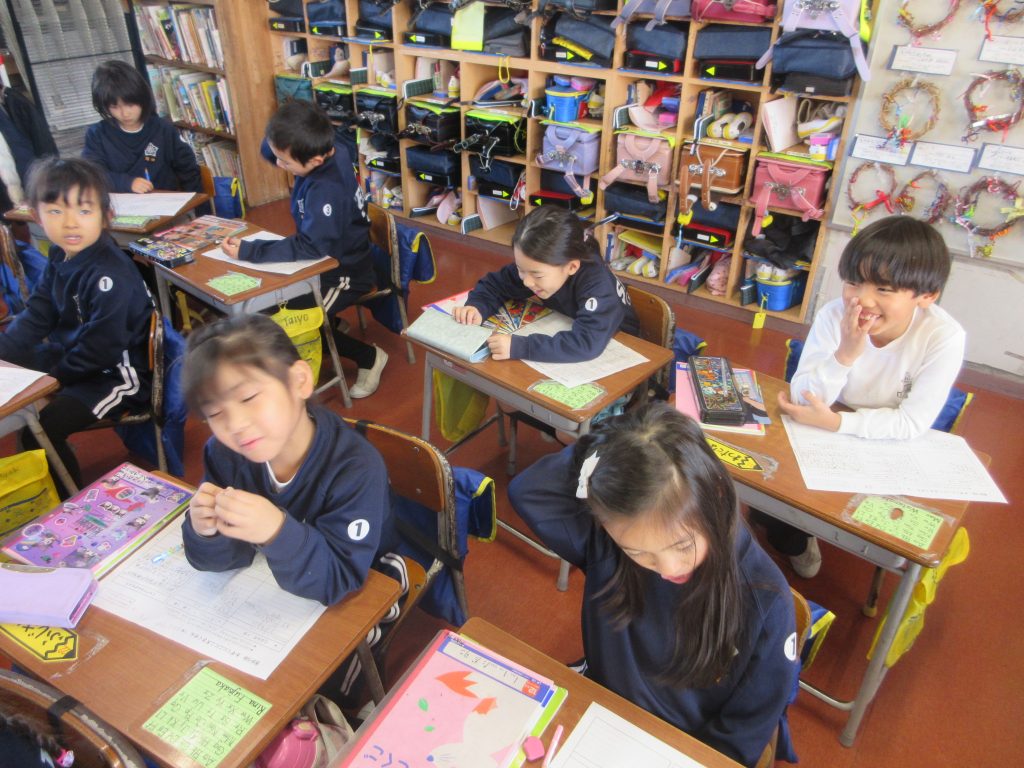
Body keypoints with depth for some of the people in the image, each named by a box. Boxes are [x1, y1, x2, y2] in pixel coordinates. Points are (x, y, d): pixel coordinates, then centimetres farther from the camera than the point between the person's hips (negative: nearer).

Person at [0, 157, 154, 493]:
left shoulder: (110, 275, -27)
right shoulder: (61, 257, 1)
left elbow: (101, 349, -25)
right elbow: (35, 317, 6)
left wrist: (55, 375, -14)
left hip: (118, 372, -9)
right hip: (73, 353, 10)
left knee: (39, 428, -18)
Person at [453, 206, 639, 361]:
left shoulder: (597, 284, -32)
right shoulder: (536, 267, -15)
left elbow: (588, 343, -44)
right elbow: (494, 283, 0)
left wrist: (519, 347, -45)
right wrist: (477, 307, -20)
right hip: (564, 345, 4)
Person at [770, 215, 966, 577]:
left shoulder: (944, 338, -25)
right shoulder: (834, 315, -24)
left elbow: (912, 423, -23)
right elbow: (804, 399, -24)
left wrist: (834, 422, -34)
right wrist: (846, 355, -41)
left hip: (890, 446, -1)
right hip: (824, 433, 1)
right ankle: (794, 542, 16)